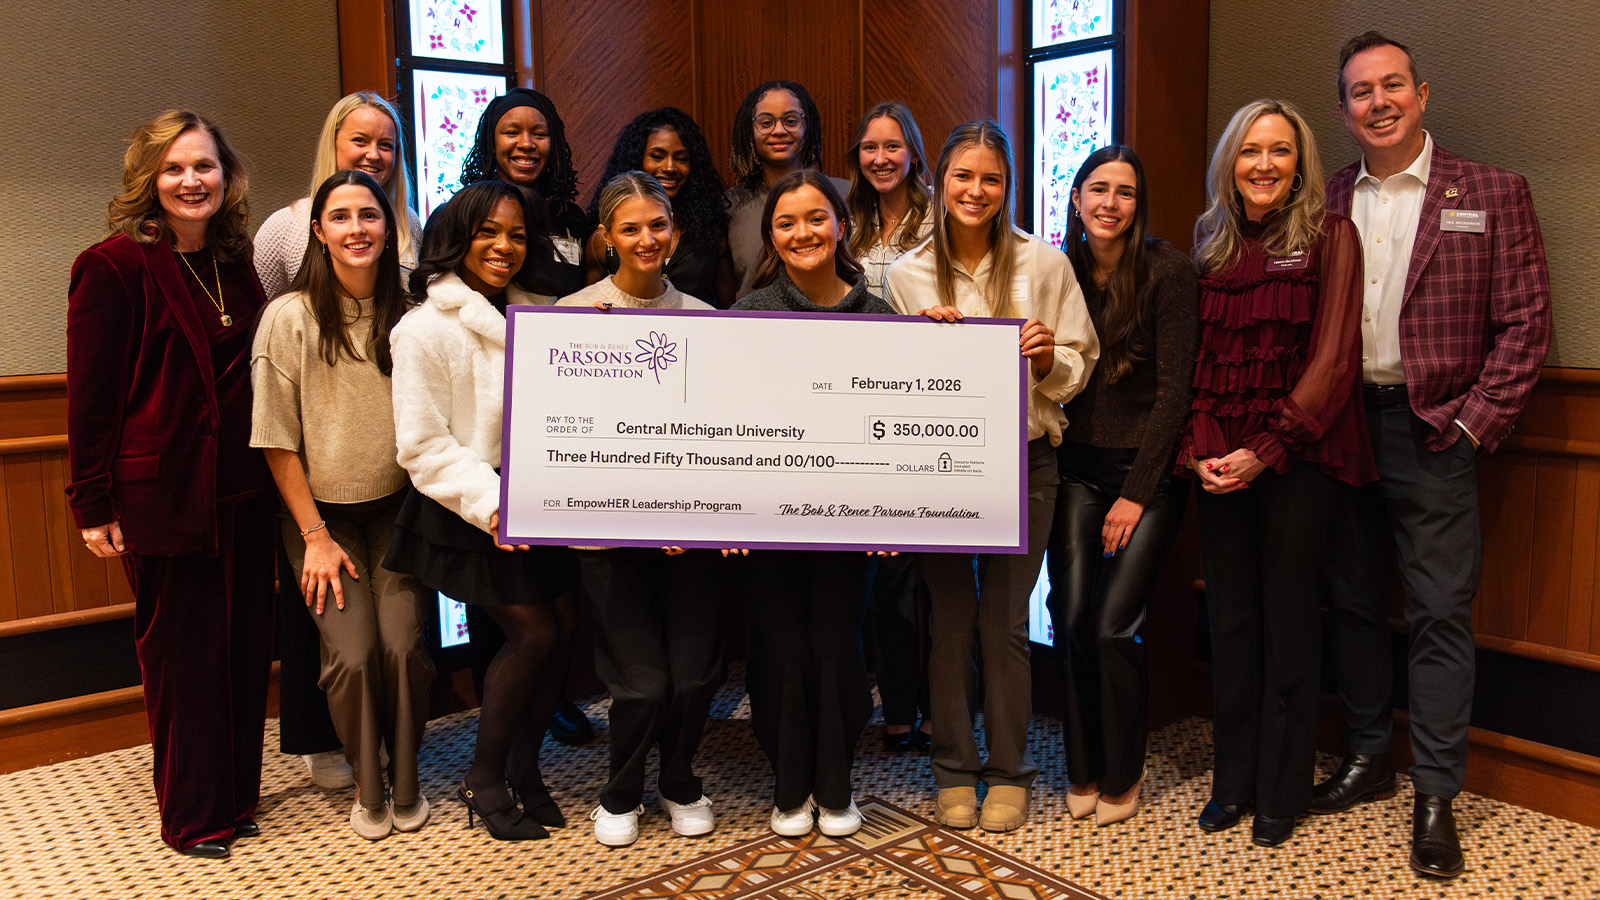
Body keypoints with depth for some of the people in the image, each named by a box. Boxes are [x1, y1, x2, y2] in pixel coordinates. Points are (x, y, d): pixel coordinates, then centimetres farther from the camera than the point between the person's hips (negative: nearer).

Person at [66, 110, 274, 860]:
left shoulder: (235, 264, 11)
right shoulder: (115, 266, -8)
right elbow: (91, 395, -9)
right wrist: (92, 503, -10)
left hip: (241, 492, 6)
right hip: (163, 495, -6)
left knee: (245, 644, 11)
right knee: (182, 654, 4)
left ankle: (235, 798, 27)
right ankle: (190, 817, 21)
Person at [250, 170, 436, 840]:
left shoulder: (408, 313, -2)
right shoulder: (291, 316, -9)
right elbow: (278, 440, -7)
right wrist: (316, 535, -8)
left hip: (395, 506, 2)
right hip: (320, 509, -1)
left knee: (403, 645, -13)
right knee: (353, 653, -14)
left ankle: (405, 786, 12)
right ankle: (367, 789, 13)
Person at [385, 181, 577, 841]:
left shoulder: (532, 315, 10)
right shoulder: (426, 328, -10)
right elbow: (422, 446, -13)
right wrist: (490, 503, -22)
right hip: (470, 509, -6)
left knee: (563, 629, 3)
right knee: (533, 633, -8)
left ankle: (523, 764, 25)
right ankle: (484, 780, 12)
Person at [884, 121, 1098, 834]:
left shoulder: (1044, 263, 0)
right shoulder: (906, 274, 2)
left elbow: (1078, 369, 5)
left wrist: (1048, 358, -17)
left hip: (1022, 459, -1)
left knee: (1004, 622, 4)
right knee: (949, 620, 6)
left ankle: (1008, 773, 20)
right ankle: (955, 772, 21)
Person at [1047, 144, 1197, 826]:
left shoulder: (1168, 271, -7)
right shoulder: (1062, 272, 6)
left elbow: (1174, 388, -10)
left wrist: (1137, 492, -11)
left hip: (1149, 470, -3)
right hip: (1078, 468, 4)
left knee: (1114, 626, -8)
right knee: (1070, 617, -4)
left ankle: (1123, 776, 15)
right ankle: (1083, 770, 17)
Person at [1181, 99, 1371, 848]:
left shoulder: (1329, 236, -2)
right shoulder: (1210, 240, 11)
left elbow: (1334, 356, -9)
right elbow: (1195, 354, 9)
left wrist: (1266, 450, -14)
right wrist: (1201, 446, -4)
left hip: (1297, 457, -4)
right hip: (1222, 460, 4)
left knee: (1288, 620, 4)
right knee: (1230, 618, 8)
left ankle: (1282, 793, 18)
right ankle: (1233, 781, 22)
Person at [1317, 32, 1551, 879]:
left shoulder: (1492, 193, 1)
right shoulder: (1324, 202, 8)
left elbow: (1525, 323, -2)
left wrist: (1473, 421, -9)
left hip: (1432, 429, -3)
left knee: (1440, 613, 0)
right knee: (1351, 603, 12)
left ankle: (1435, 796, 11)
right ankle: (1366, 759, 28)